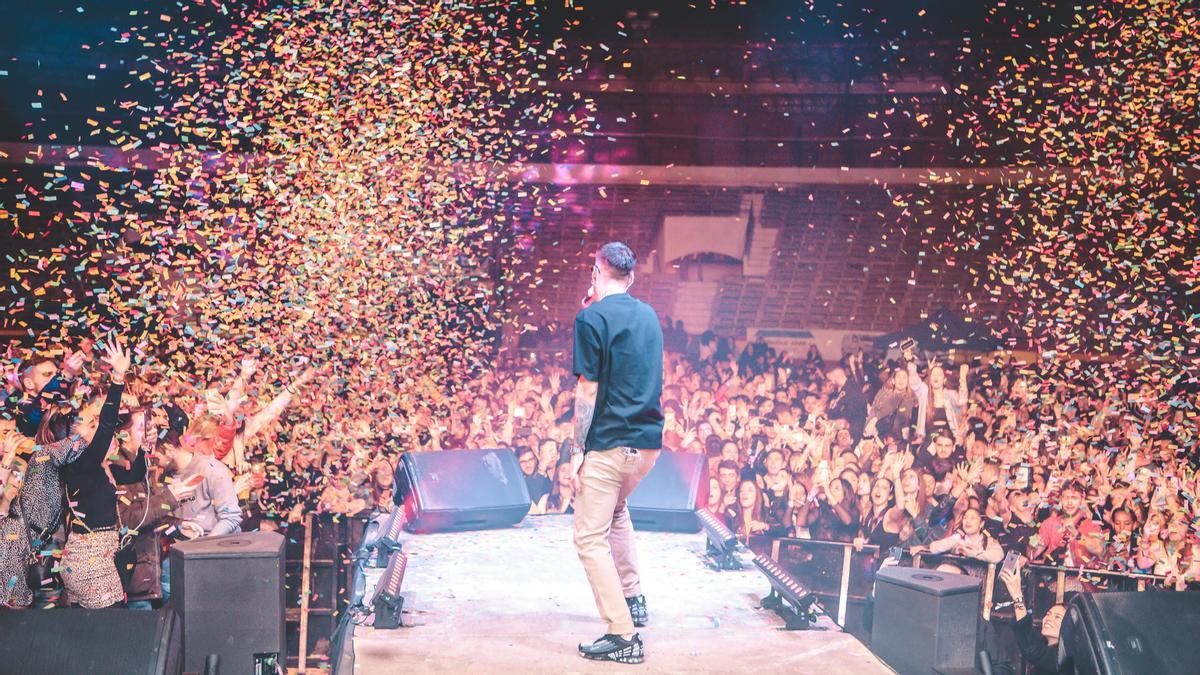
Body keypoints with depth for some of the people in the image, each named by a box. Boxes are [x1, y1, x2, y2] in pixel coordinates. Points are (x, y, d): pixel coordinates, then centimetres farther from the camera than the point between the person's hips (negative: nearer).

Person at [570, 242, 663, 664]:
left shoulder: (591, 317, -10)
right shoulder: (648, 314, 10)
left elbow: (588, 391, -13)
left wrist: (578, 450, -8)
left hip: (610, 444, -8)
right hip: (649, 440, 8)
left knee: (590, 538, -2)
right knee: (616, 508, 31)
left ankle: (623, 636, -8)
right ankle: (633, 599, 30)